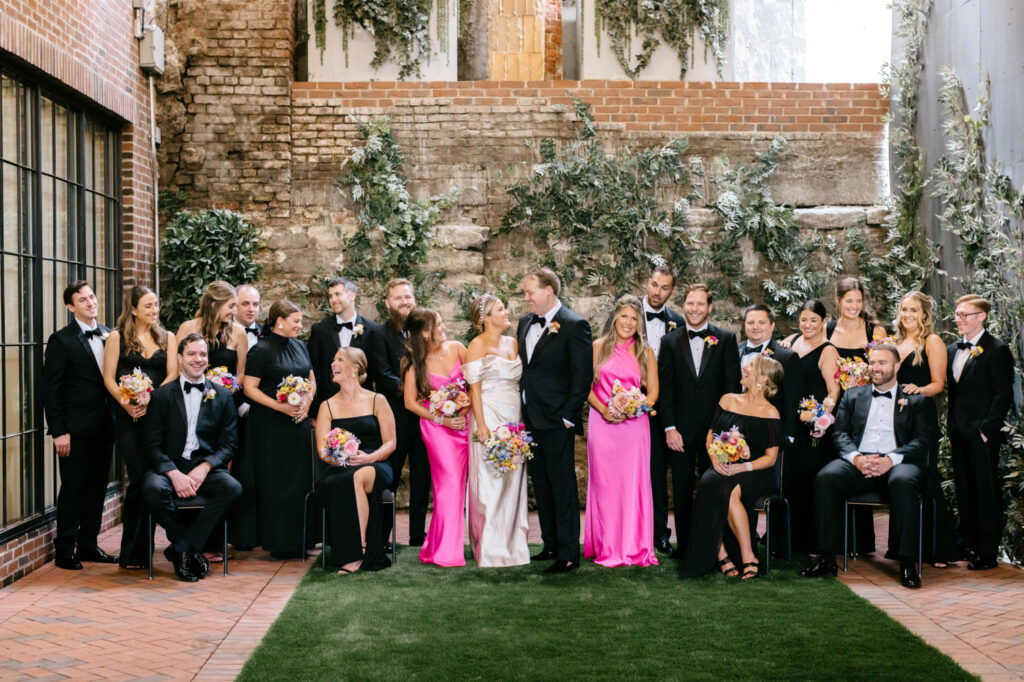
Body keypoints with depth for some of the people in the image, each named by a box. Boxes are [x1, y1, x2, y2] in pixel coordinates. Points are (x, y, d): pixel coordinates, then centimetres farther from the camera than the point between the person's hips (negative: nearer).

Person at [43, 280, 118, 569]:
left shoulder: (108, 335, 10)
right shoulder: (61, 340, -7)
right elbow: (51, 389, -8)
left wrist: (116, 417, 5)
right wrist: (59, 432, -13)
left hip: (104, 426, 6)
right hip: (75, 429, -6)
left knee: (97, 488, 11)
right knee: (73, 488, 0)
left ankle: (88, 545, 22)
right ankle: (64, 551, 10)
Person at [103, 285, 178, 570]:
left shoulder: (167, 338, 14)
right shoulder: (117, 338, 8)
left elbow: (173, 374, 3)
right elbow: (109, 378, 2)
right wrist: (126, 403, -14)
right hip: (129, 418, -2)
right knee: (139, 477, -9)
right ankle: (134, 553, 0)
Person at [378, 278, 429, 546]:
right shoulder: (381, 334, -2)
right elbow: (383, 375, -12)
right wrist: (403, 387, -27)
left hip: (424, 415, 4)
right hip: (396, 417, -4)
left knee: (422, 478, 9)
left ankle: (418, 534, 18)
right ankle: (381, 535, 12)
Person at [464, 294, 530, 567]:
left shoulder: (513, 343, 14)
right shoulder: (478, 345, -4)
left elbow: (522, 380, 15)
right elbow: (474, 389, -9)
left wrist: (523, 421, 6)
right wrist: (481, 425, -16)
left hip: (514, 420, 6)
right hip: (490, 417, -6)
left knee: (513, 481, 7)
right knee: (489, 481, -4)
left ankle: (512, 544, 15)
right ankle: (490, 549, 2)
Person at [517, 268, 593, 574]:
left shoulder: (574, 325, -10)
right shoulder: (525, 322, 12)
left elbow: (583, 374, -12)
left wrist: (568, 416, -14)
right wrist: (521, 410, 11)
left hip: (556, 422, -7)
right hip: (531, 419, 8)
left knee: (563, 487, -2)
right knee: (541, 486, 14)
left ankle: (569, 554, 4)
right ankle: (551, 545, 25)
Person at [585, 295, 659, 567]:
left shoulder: (646, 353, 8)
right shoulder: (599, 347, 6)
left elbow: (653, 392, 6)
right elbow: (587, 386, 5)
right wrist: (603, 410, -10)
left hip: (634, 424, 0)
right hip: (603, 422, 0)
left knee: (634, 483, -2)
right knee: (605, 482, 0)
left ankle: (636, 548, 5)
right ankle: (607, 548, 7)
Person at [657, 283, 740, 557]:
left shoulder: (726, 339, 4)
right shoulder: (670, 342, 6)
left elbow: (733, 385, 1)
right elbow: (664, 388, 3)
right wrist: (669, 428, -5)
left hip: (715, 427, -1)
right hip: (681, 427, 1)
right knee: (682, 490, 6)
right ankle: (684, 543, 14)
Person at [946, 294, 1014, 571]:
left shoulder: (997, 350, -8)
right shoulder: (952, 350, 14)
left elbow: (1003, 395, -11)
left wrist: (986, 428, -15)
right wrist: (951, 429, 12)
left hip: (982, 434, -7)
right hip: (959, 434, 7)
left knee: (987, 491, -1)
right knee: (964, 492, 11)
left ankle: (987, 553, 5)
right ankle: (968, 545, 21)